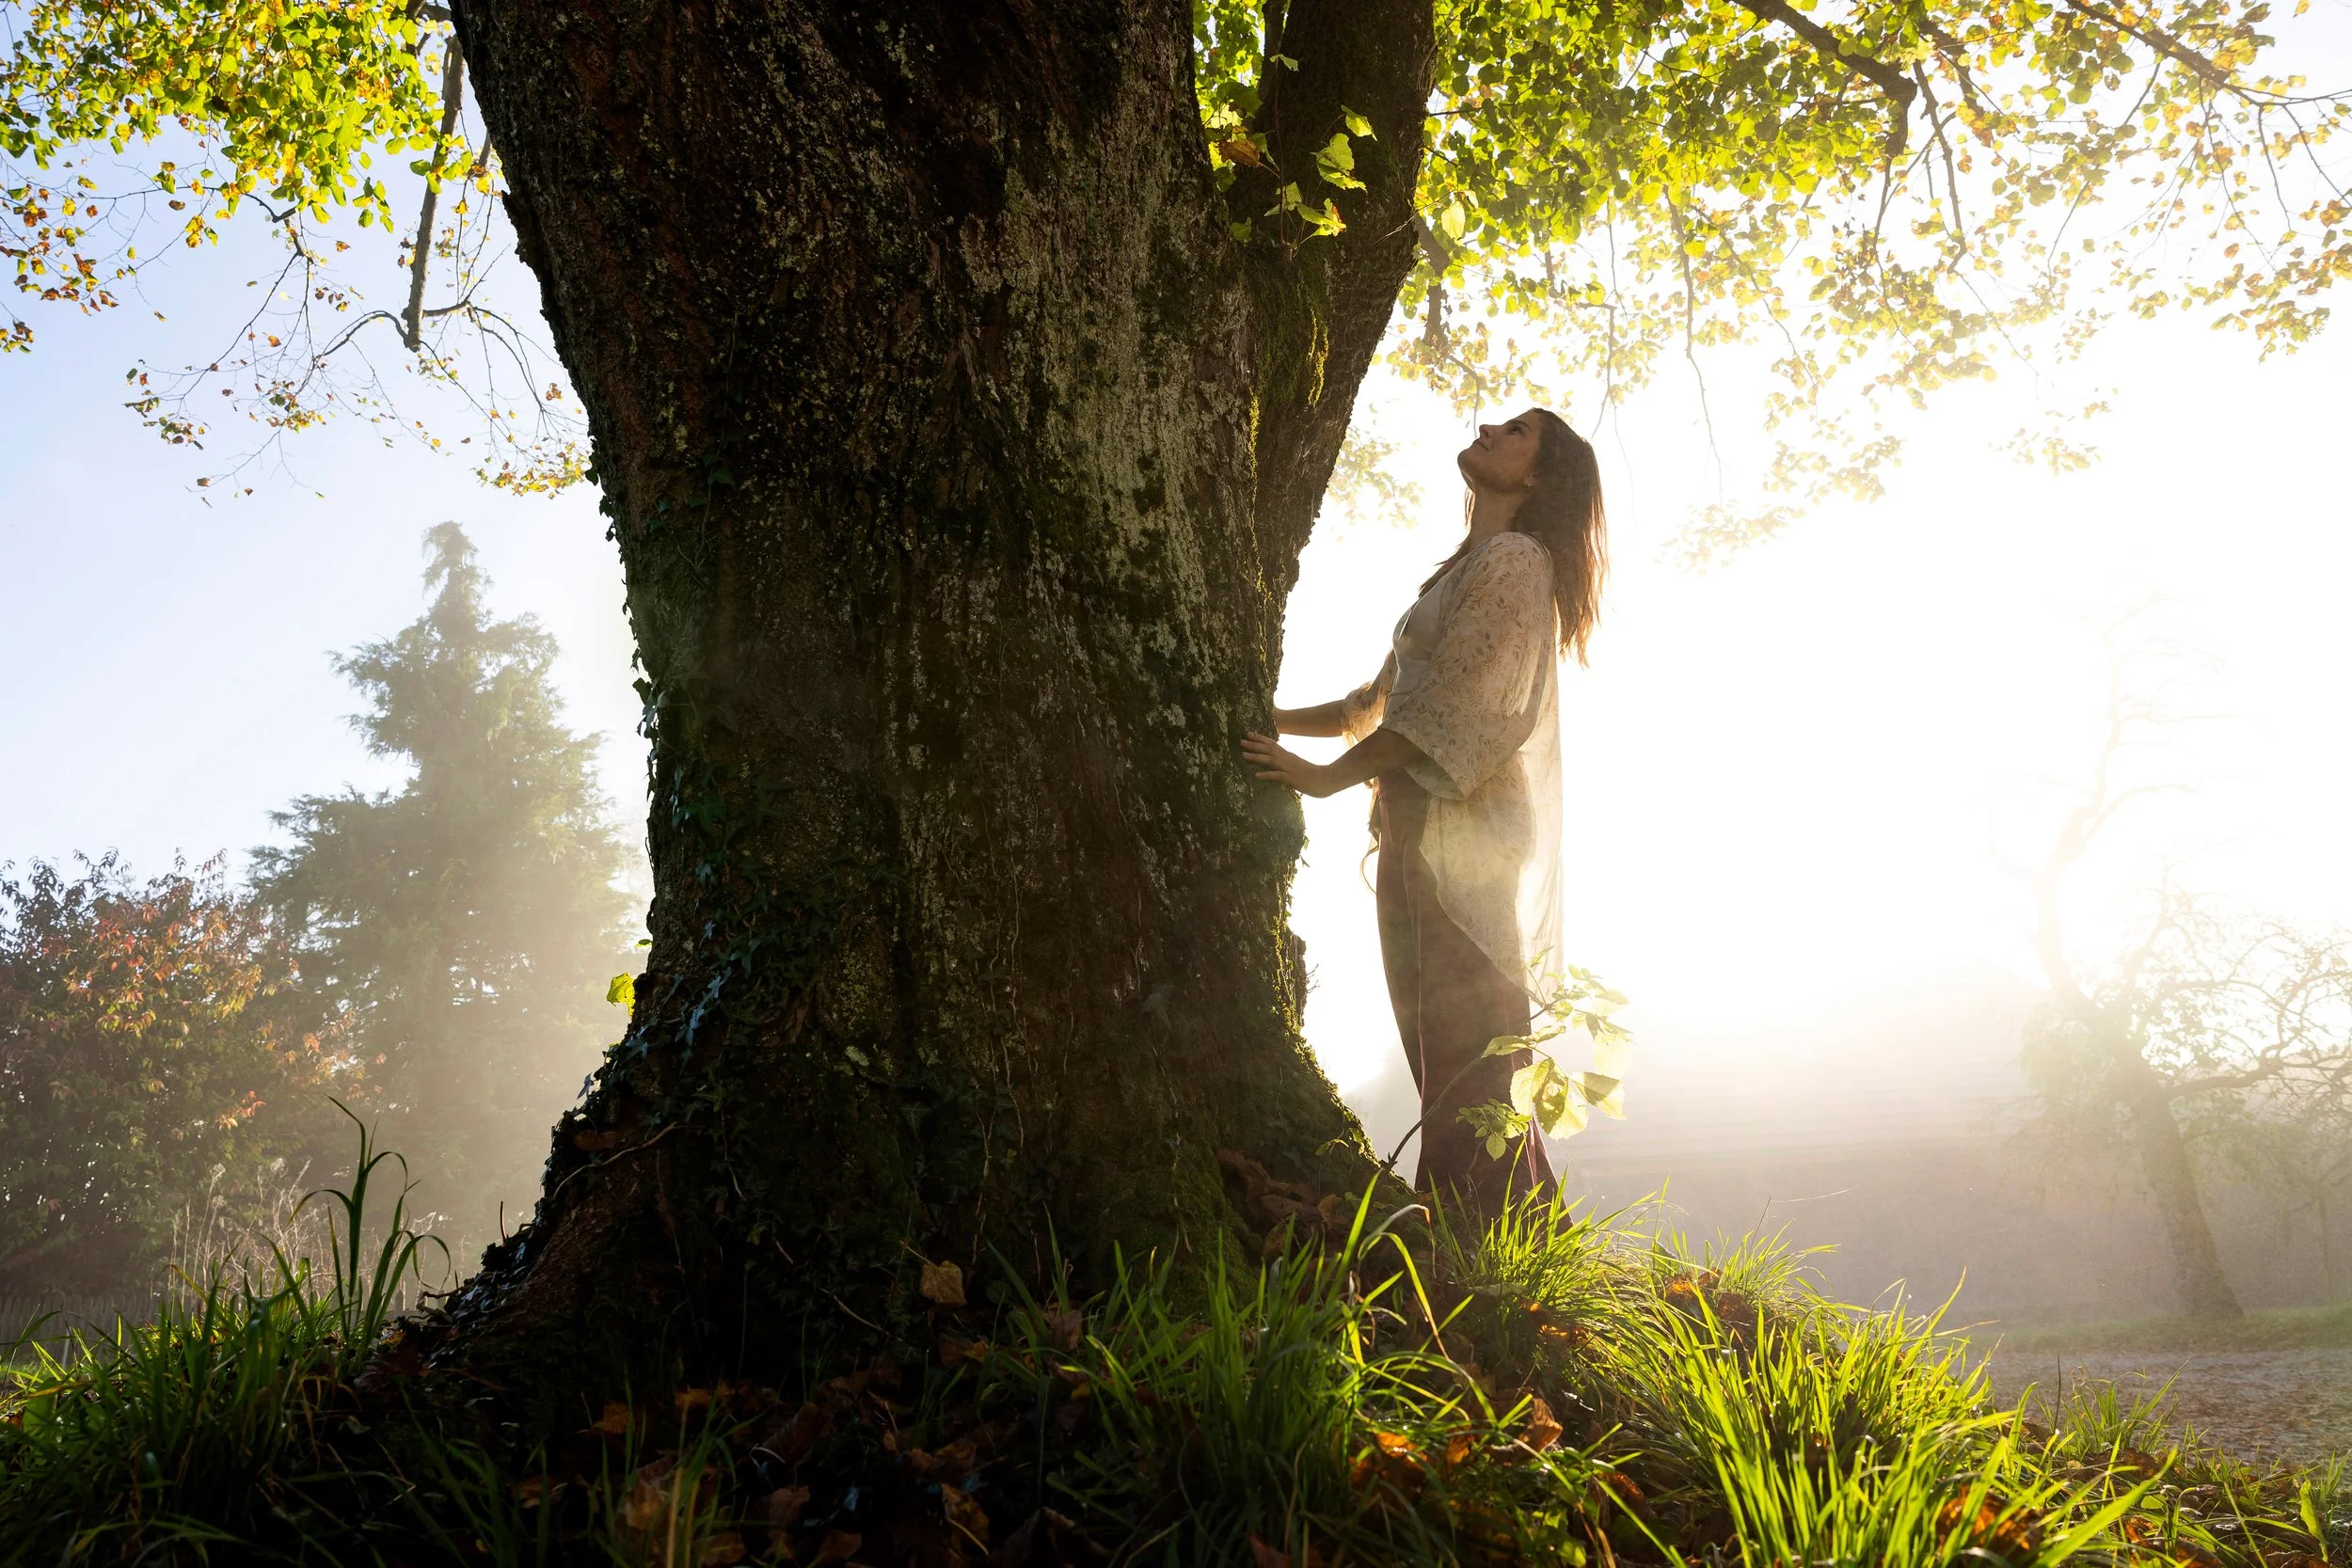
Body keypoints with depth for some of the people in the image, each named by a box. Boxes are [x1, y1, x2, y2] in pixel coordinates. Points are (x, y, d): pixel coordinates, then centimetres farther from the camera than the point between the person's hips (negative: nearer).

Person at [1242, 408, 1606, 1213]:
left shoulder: (1513, 560, -4)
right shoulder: (1469, 569, 25)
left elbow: (1456, 707, -15)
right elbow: (1389, 697, 25)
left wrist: (1329, 775, -15)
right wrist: (1284, 720, 18)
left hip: (1462, 845, -9)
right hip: (1430, 842, 10)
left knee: (1461, 1068, -11)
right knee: (1472, 1081, 11)